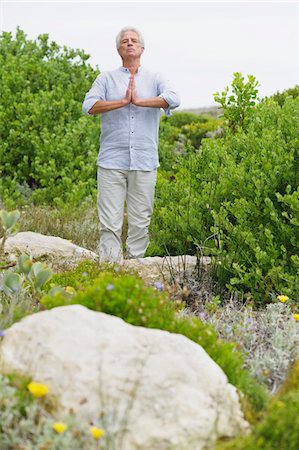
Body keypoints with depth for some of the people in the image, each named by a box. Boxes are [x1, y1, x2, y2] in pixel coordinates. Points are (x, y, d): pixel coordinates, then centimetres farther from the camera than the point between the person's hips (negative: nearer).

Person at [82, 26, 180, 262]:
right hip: (112, 161, -1)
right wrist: (123, 102, -12)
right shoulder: (106, 79, 11)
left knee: (140, 223, 4)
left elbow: (174, 99, -8)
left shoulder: (155, 79, 12)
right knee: (110, 223, -5)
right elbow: (89, 105, -5)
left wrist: (139, 101, -11)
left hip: (145, 163, 1)